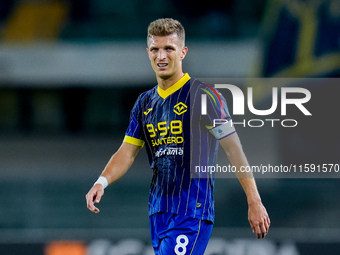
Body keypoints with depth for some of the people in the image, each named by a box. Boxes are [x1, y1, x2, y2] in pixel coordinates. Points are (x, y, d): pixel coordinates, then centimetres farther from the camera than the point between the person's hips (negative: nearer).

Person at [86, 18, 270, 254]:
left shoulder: (202, 95, -7)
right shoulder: (145, 103, 14)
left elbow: (234, 149, -7)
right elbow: (127, 152, 12)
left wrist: (254, 202, -11)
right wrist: (102, 182, -8)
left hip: (193, 212, -7)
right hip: (159, 212, 7)